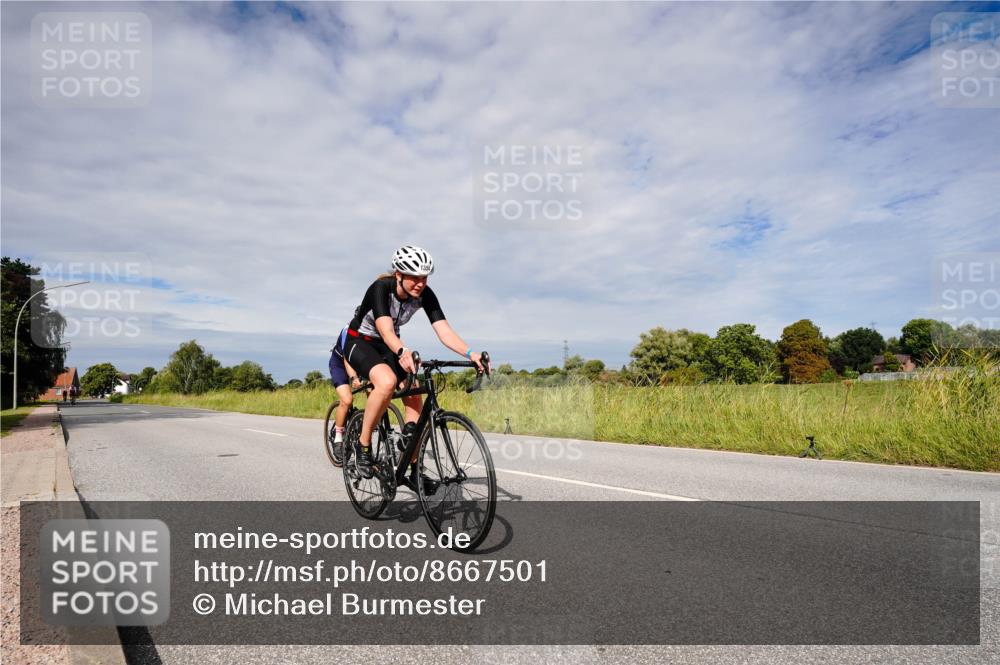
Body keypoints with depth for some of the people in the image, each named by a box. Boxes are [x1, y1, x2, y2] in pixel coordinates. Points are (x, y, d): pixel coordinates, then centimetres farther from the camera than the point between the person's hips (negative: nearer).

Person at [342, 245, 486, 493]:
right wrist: (403, 352, -65)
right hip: (360, 342, -5)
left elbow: (444, 330, -26)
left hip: (388, 346, 5)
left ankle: (414, 471, 1)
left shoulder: (425, 295, -17)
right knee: (387, 382, -36)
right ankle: (363, 444, -14)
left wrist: (471, 353, -43)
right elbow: (386, 331, -44)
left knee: (415, 397, -10)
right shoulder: (381, 288, -30)